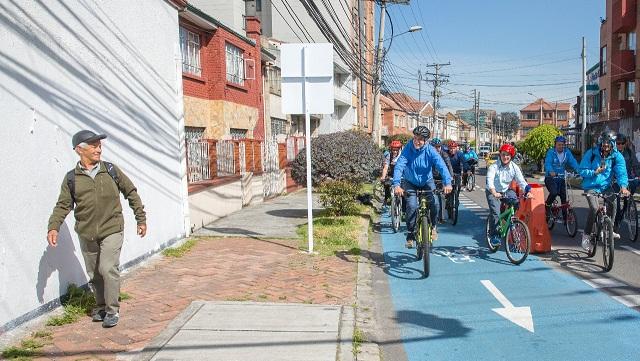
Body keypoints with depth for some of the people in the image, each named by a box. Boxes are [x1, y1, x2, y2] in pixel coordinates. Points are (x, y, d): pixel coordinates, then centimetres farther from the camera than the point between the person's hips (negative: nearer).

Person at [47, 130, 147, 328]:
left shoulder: (111, 170, 1)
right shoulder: (72, 178, 2)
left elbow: (131, 193, 8)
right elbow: (63, 205, 3)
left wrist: (141, 219, 8)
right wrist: (53, 227, -13)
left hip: (111, 230, -2)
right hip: (86, 235, 2)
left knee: (108, 269, -12)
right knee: (94, 274, 11)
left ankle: (112, 310, 2)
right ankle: (100, 307, 30)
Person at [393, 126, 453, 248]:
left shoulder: (430, 150, -20)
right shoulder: (407, 149, -22)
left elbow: (441, 165, -31)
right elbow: (399, 166, -33)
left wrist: (447, 183, -46)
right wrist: (396, 184, -48)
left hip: (426, 181, 1)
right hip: (410, 183, -1)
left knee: (434, 203, -18)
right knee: (412, 206, -16)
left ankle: (433, 226, 10)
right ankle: (410, 235, 1)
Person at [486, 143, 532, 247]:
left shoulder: (514, 167, -8)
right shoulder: (494, 167, -21)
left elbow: (521, 181, -12)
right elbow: (489, 180, -34)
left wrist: (528, 191, -32)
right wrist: (494, 193, -52)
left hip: (505, 192, 5)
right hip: (493, 192, -5)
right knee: (495, 213, -21)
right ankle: (493, 235, -12)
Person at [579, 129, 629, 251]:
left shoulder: (617, 156, -4)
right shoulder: (591, 153, -9)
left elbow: (621, 172, -15)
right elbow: (582, 171, -8)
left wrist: (623, 186, -32)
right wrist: (594, 172, -26)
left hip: (606, 186, 3)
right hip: (591, 186, -3)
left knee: (613, 203, -20)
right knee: (594, 208, -22)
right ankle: (586, 235, -8)